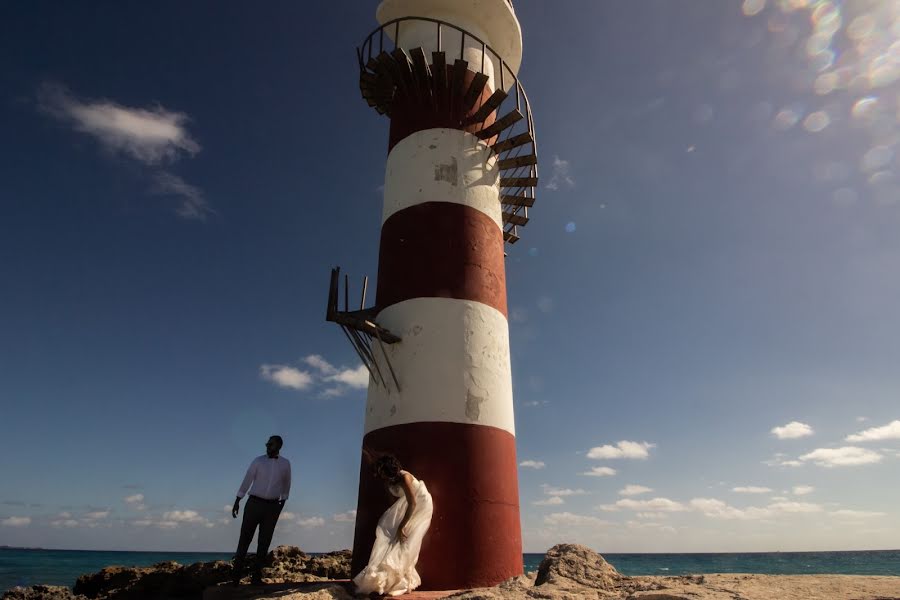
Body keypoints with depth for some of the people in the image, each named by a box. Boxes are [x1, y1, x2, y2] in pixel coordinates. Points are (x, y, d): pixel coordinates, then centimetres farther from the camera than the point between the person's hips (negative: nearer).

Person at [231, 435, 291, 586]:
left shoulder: (285, 463, 3)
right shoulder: (258, 461, -3)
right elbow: (246, 481, -2)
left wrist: (282, 503, 17)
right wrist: (237, 502, -4)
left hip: (272, 507, 1)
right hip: (254, 504, -1)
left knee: (264, 542, 2)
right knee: (245, 539, 0)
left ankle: (256, 577, 9)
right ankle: (236, 575, 9)